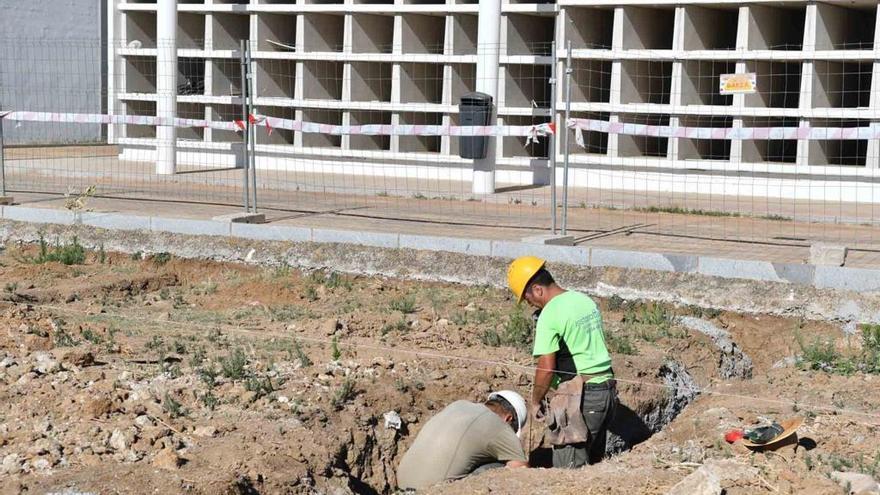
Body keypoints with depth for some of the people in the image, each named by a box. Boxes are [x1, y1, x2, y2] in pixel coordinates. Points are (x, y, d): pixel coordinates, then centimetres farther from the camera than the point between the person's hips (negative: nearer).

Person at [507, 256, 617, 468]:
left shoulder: (549, 315, -14)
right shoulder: (585, 300, 11)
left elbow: (547, 368, -17)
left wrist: (535, 401, -3)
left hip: (580, 397, -9)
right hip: (607, 388, 9)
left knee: (569, 469, -4)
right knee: (594, 462, 15)